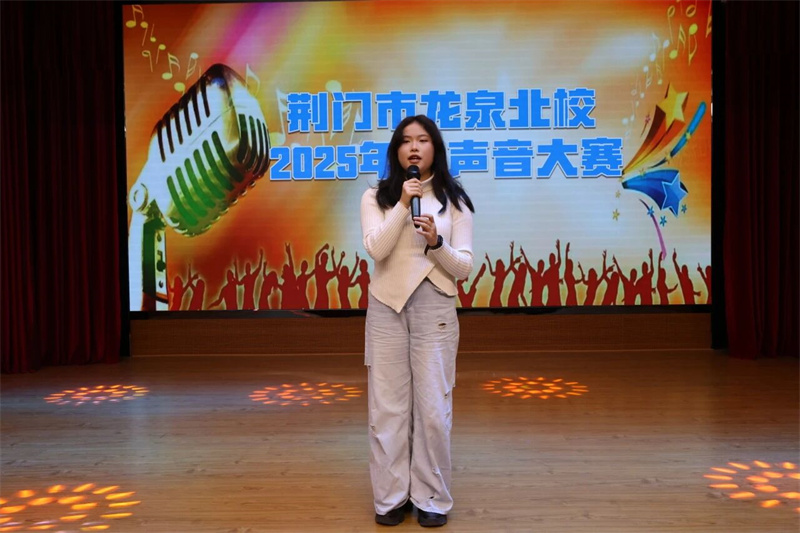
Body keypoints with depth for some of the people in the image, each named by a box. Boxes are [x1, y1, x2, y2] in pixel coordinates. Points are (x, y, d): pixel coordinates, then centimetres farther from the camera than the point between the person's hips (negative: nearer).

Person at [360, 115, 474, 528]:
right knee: (388, 406, 7)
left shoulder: (454, 200, 3)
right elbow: (376, 249, -13)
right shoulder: (376, 196, 3)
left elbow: (464, 267, -2)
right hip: (386, 308, 1)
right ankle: (391, 496, 21)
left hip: (435, 309, 0)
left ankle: (432, 498, 20)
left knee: (434, 408, 4)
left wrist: (436, 242, -19)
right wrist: (403, 205, -19)